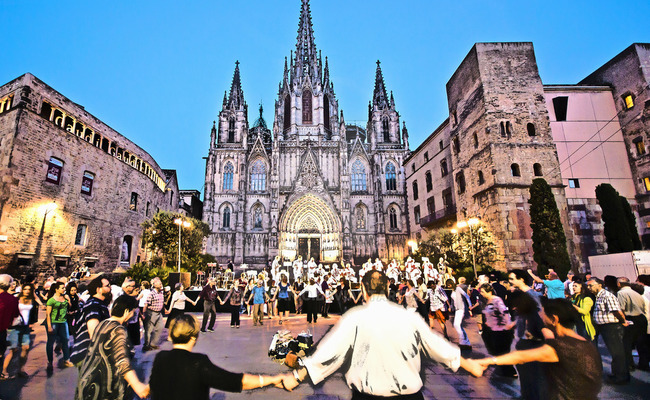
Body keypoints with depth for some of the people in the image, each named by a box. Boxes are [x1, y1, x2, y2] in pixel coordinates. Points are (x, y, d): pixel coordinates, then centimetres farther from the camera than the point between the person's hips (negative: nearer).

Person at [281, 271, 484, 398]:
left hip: (367, 391, -1)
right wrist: (467, 364, 22)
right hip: (408, 389, 2)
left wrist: (296, 376, -1)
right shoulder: (408, 316, -6)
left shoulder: (354, 318, -13)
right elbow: (435, 344, 5)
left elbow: (329, 352, -11)